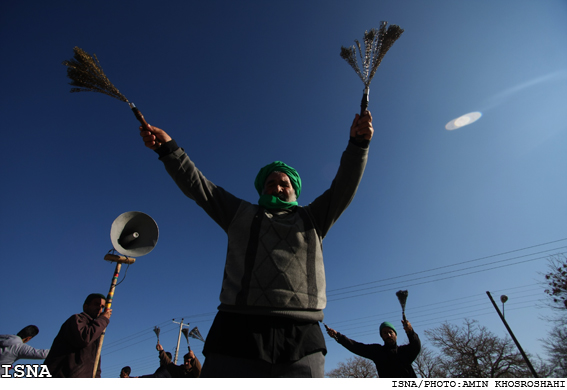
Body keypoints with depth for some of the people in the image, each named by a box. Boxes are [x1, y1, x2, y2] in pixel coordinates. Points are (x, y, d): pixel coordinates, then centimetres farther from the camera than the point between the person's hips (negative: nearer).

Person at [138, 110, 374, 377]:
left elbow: (343, 187, 12)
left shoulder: (311, 219, 21)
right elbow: (197, 186, 17)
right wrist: (168, 148, 9)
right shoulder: (241, 214, 21)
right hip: (237, 335, 0)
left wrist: (358, 143, -1)